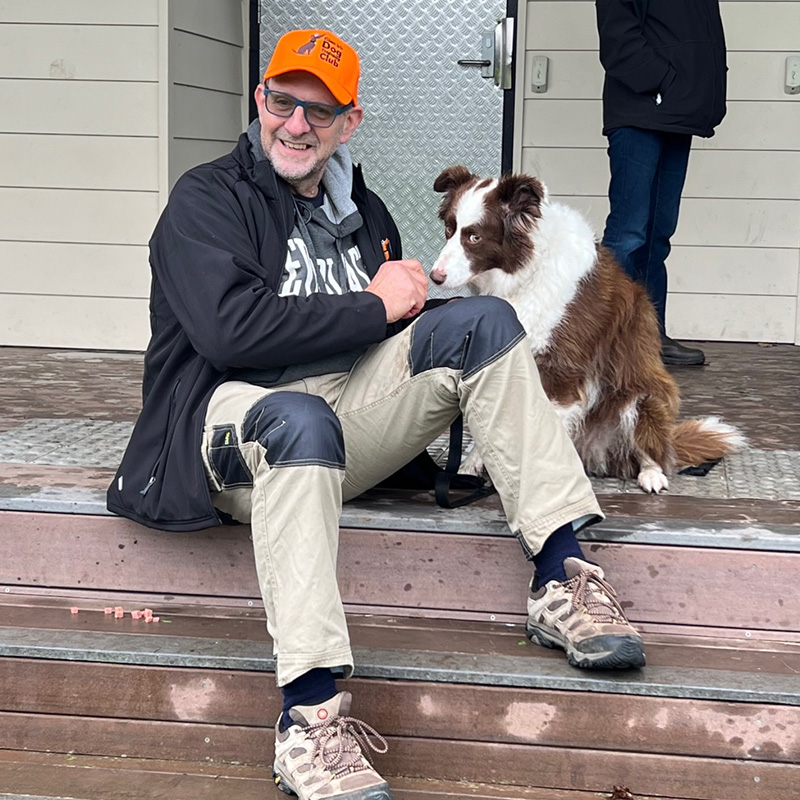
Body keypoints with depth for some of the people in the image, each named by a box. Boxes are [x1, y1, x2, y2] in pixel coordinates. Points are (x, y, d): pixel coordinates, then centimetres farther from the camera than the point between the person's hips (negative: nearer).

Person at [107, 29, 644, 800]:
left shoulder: (362, 210, 22)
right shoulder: (207, 199, 1)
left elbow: (404, 315, 29)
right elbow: (230, 329, -17)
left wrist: (411, 298, 3)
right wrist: (375, 308, -11)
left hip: (351, 415, 6)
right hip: (236, 414, -6)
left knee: (482, 320, -11)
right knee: (300, 417, -41)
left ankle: (560, 580, -21)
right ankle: (308, 716, -48)